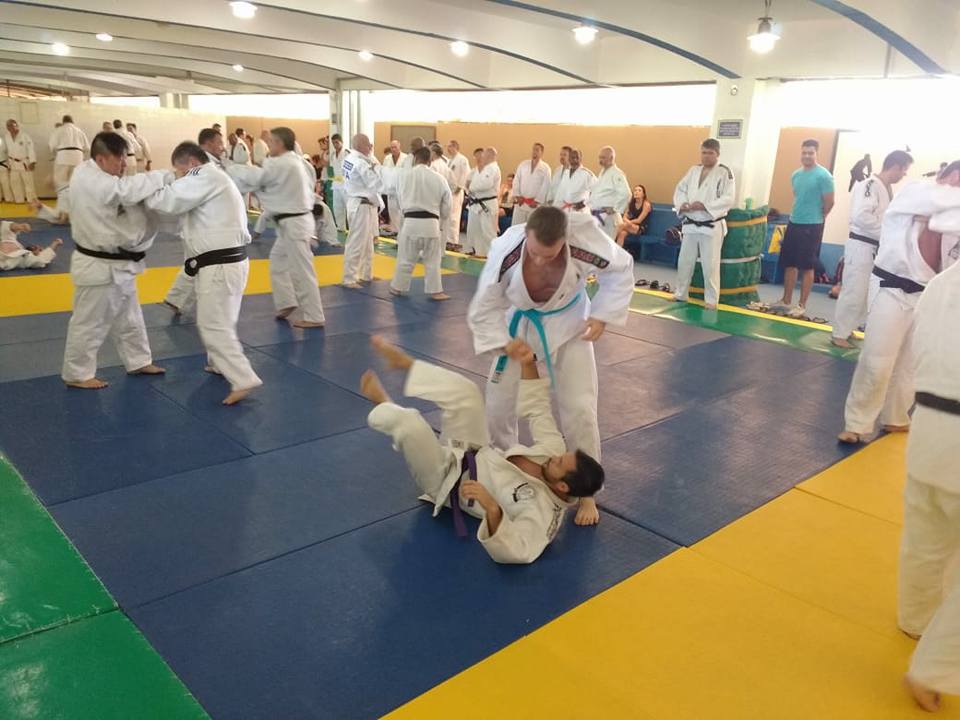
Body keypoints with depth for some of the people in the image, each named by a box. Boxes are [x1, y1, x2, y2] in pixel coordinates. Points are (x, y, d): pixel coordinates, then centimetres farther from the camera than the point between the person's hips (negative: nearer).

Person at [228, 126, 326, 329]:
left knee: (301, 270, -4)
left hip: (293, 223, -10)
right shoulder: (298, 161, 11)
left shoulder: (280, 164, -18)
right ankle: (287, 302, 24)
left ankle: (314, 317, 2)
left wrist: (227, 169, 1)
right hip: (297, 219, 10)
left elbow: (253, 177, -15)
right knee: (278, 259, 21)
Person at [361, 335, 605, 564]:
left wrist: (492, 508, -61)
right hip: (475, 454, 7)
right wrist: (528, 363, -21)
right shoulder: (556, 451, -16)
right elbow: (538, 407, -10)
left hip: (448, 480, -7)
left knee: (407, 421, -25)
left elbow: (514, 551, -47)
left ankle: (383, 404, 14)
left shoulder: (544, 510, -34)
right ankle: (403, 362, 15)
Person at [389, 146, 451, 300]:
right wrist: (441, 226, 21)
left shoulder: (404, 175, -1)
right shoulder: (439, 179, -1)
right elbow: (446, 207, 6)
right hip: (431, 223, 0)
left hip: (411, 221, 0)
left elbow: (400, 199, 12)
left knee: (405, 258, 12)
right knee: (432, 260, 10)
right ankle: (435, 291, 13)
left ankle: (398, 287, 23)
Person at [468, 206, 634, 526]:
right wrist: (504, 346, -21)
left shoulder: (586, 240, -34)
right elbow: (484, 307, -16)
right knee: (498, 405, 4)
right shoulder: (505, 250, -33)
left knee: (579, 410, -6)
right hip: (520, 326, 1)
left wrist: (602, 316, -13)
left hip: (568, 325, -1)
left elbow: (621, 269, -11)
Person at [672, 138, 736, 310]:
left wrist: (705, 206, -24)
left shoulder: (725, 172, -6)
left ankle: (711, 299, 8)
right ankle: (680, 294, 26)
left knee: (710, 264, -3)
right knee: (684, 261, 12)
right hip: (691, 224, 5)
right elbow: (680, 189, 9)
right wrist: (683, 204, -12)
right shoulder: (694, 170, 10)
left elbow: (728, 199, -14)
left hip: (712, 226, -5)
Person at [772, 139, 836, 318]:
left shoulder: (823, 175, -12)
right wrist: (797, 214, 14)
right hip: (793, 223, 7)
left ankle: (802, 306, 7)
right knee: (789, 264, 11)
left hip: (811, 226, -7)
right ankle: (786, 301, 21)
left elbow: (829, 202, -9)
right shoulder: (796, 175, 8)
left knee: (807, 267, 0)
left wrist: (817, 218, 3)